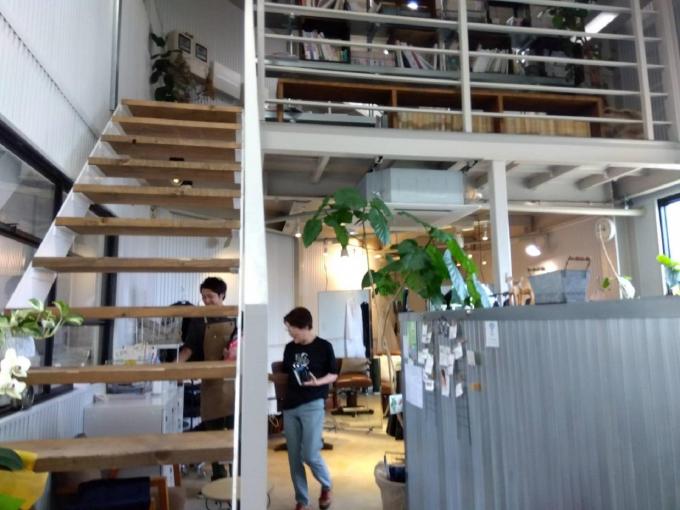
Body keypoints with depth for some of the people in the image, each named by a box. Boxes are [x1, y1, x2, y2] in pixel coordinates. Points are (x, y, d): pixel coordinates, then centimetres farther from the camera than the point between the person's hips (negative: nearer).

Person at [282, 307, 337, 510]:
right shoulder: (289, 348, 8)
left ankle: (326, 486, 25)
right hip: (290, 406, 5)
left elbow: (334, 374, -1)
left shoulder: (324, 346, -6)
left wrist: (318, 382, -17)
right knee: (294, 457, 8)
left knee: (310, 455, -6)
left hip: (313, 405, -5)